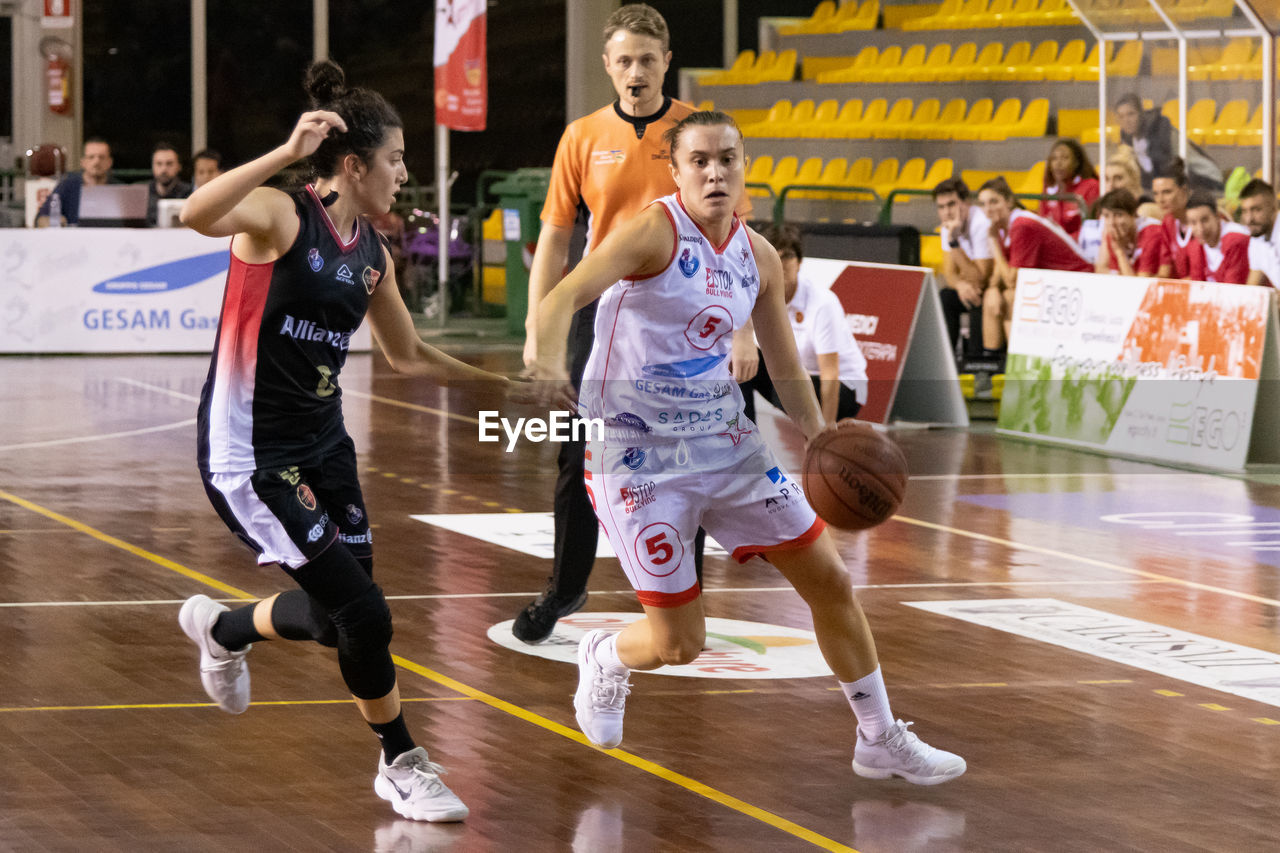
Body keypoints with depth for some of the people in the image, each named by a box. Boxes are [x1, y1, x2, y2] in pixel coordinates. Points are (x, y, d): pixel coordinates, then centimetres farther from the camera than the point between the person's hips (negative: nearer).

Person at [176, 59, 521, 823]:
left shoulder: (372, 254, 8)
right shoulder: (280, 217, -15)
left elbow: (409, 355, 22)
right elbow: (197, 215, -38)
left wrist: (502, 382, 19)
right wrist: (287, 153, -44)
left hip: (322, 441, 8)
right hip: (250, 452, -8)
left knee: (338, 618, 13)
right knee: (364, 613, -9)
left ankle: (221, 630, 43)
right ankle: (403, 764, 11)